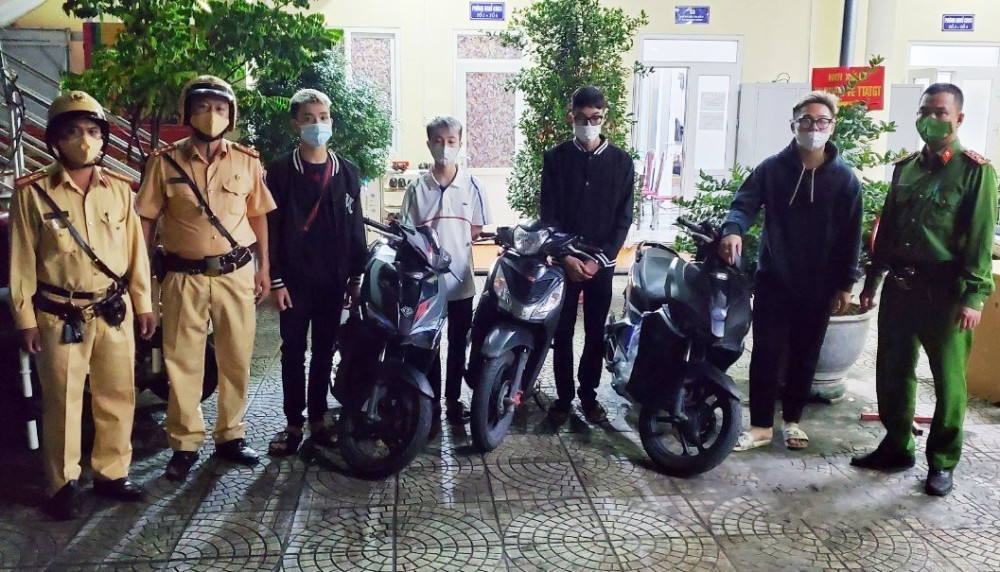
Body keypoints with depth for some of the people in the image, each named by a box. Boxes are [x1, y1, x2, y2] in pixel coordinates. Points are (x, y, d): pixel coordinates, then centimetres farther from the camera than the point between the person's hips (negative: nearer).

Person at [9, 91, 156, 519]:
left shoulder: (119, 188, 5)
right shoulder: (33, 191, -6)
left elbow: (135, 248, 8)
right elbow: (22, 260, -4)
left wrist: (143, 303, 8)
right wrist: (25, 318, -5)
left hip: (113, 311, 3)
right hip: (60, 317, -3)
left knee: (117, 396, 10)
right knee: (62, 401, 6)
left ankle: (111, 474, 25)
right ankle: (63, 484, 21)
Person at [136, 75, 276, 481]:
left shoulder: (247, 161, 4)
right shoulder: (165, 162, 0)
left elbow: (258, 215, 10)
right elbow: (146, 220, 2)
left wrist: (264, 268, 7)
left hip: (236, 273, 1)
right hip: (184, 277, -1)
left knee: (236, 359, 7)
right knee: (182, 362, 4)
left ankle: (230, 436, 22)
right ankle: (185, 444, 16)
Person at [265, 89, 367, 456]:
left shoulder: (346, 172, 8)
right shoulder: (281, 171, 0)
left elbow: (355, 228, 9)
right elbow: (271, 228, -3)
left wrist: (356, 277, 5)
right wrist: (275, 280, -9)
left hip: (333, 278, 2)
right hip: (294, 278, -2)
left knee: (325, 350, 9)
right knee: (293, 351, 4)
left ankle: (317, 419, 21)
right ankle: (293, 423, 14)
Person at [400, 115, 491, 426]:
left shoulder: (473, 186, 0)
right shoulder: (416, 187, -1)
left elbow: (476, 230, 7)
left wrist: (454, 246, -7)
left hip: (460, 278, 1)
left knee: (458, 343, 11)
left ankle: (453, 398, 24)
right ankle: (432, 401, 20)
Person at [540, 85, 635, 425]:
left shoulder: (621, 162, 3)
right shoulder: (555, 158, 2)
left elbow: (623, 217, 1)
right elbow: (548, 214, -2)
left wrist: (601, 258, -10)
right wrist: (566, 257, -13)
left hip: (602, 261, 1)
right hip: (563, 260, 0)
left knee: (596, 333, 7)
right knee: (562, 332, 3)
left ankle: (589, 395, 20)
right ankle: (563, 396, 14)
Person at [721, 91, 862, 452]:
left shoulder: (844, 178, 1)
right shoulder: (772, 168, 0)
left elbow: (850, 234, 2)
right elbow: (745, 202, -10)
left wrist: (846, 283, -1)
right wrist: (733, 229, -33)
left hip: (818, 286, 1)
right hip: (773, 280, -1)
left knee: (805, 356, 12)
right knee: (766, 354, 0)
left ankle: (792, 420, 28)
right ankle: (761, 425, 11)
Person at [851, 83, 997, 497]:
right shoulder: (905, 168, 14)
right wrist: (872, 280, 16)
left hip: (944, 290, -5)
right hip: (899, 284, 6)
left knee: (948, 378, 2)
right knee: (892, 370, 11)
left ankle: (942, 462, 15)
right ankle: (896, 447, 26)